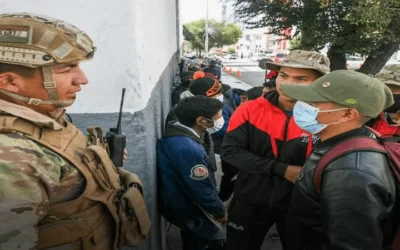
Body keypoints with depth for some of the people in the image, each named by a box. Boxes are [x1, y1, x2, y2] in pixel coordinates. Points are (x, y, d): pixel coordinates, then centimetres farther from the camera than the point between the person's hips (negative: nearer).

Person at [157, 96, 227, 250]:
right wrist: (220, 211, -8)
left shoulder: (172, 133, -6)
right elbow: (201, 189, -26)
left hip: (173, 200, 9)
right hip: (184, 208, -9)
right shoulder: (188, 149, -36)